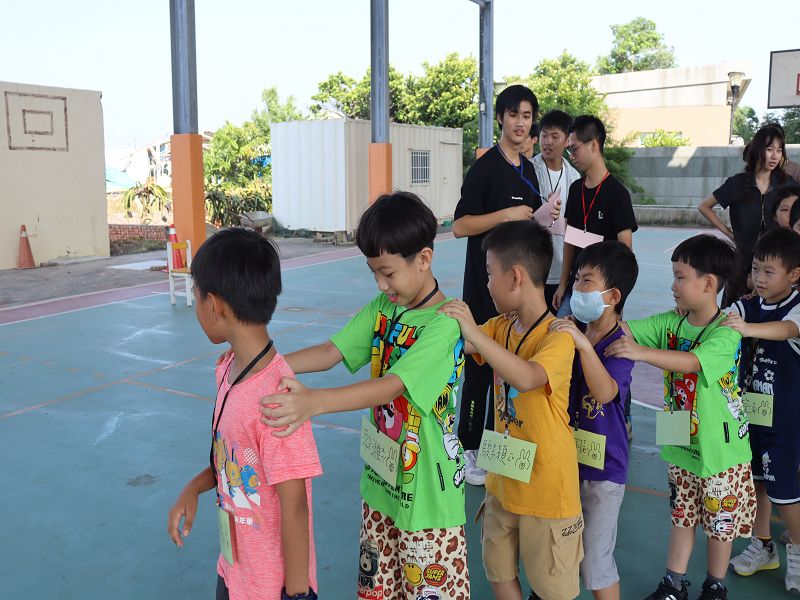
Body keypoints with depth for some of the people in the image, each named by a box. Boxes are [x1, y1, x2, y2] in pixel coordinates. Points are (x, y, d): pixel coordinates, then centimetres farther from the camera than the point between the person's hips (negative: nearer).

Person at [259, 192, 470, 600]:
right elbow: (332, 351, -2)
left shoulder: (444, 324, -22)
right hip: (381, 476, 7)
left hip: (426, 489, -7)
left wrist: (314, 401, -45)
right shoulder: (382, 307, 3)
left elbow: (392, 385, -33)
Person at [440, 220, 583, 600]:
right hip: (503, 481, 7)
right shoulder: (500, 326, 1)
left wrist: (474, 332, -45)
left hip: (545, 487, -7)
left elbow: (526, 378, -41)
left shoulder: (558, 337, -23)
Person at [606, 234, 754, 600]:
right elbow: (625, 329, -7)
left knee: (719, 523, 13)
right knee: (682, 516, 18)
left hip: (720, 449, -5)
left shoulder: (726, 334, -22)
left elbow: (692, 361, -39)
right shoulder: (671, 322, -3)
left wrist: (640, 352, -51)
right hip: (680, 446, 5)